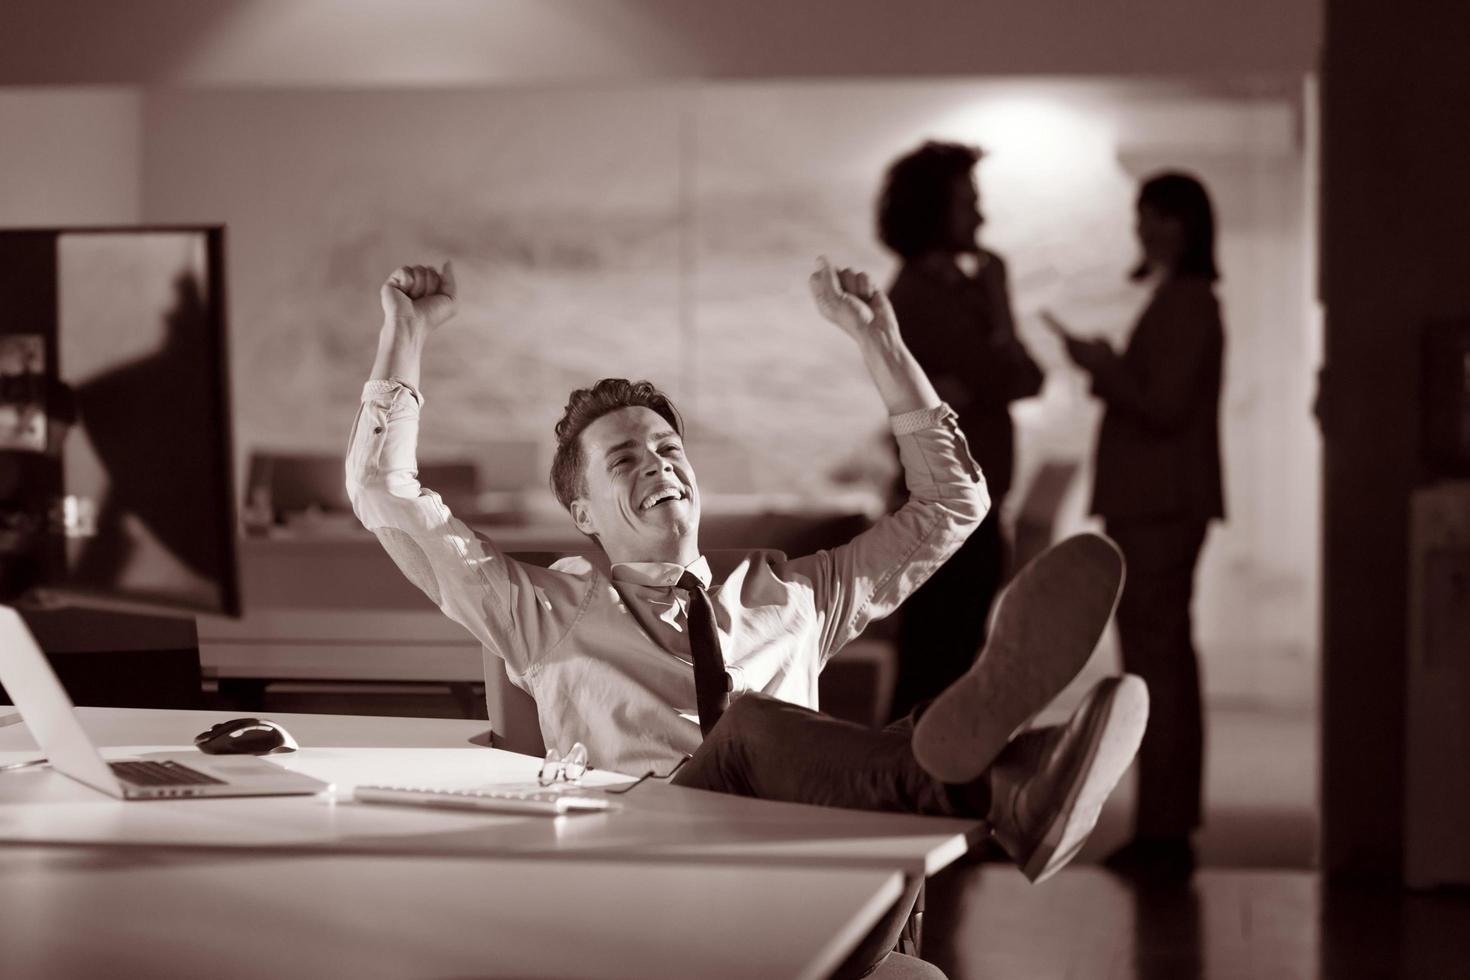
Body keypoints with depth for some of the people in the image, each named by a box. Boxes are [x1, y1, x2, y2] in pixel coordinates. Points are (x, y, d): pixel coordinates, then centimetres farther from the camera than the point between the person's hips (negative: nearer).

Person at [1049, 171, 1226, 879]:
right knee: (1165, 661, 12)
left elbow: (1165, 406, -20)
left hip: (1160, 507, -11)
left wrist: (1101, 366, -10)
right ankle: (1168, 829, 18)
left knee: (1155, 663, -10)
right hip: (1156, 502, 11)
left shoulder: (1186, 303, -13)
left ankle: (1163, 832, -10)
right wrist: (1107, 367, 12)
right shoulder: (1181, 300, 19)